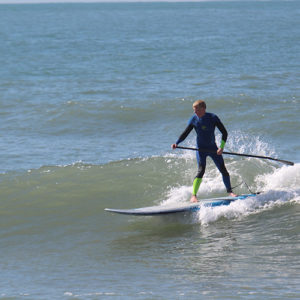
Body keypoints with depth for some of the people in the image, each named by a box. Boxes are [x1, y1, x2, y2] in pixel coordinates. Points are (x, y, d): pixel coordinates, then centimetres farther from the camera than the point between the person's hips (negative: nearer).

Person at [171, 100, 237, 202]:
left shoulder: (213, 118, -13)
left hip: (213, 148, 1)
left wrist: (221, 147, -19)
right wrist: (176, 143, -19)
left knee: (223, 170, 4)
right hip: (201, 149, -1)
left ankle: (230, 191, 24)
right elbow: (185, 134, -2)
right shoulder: (193, 120, -8)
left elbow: (224, 132, -9)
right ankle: (194, 196, -15)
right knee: (201, 171, -16)